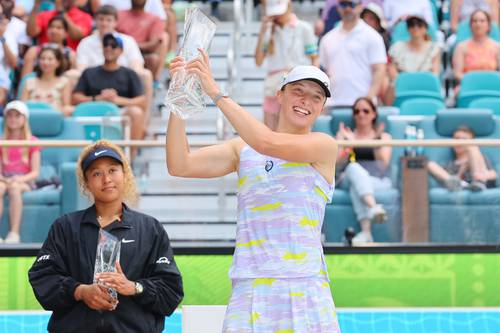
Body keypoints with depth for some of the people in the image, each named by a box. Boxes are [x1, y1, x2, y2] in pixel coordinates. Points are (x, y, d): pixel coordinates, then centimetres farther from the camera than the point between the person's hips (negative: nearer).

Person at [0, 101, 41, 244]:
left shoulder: (32, 142, 10)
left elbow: (35, 172, 3)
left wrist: (20, 179, -16)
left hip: (24, 182, -2)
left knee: (14, 187, -40)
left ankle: (14, 233, -46)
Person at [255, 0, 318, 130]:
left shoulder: (303, 28, 3)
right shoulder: (269, 30, 12)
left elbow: (314, 60, 2)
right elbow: (258, 61, 5)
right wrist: (262, 32, 0)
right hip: (273, 89, 4)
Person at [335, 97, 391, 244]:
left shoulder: (383, 136, 22)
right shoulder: (344, 135, 24)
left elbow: (383, 164, 4)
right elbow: (338, 163, 8)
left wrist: (377, 140, -8)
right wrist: (348, 141, -7)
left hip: (379, 181, 0)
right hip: (348, 180, 0)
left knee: (355, 187, -38)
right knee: (353, 167, -39)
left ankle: (365, 232, -59)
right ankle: (373, 208, -63)